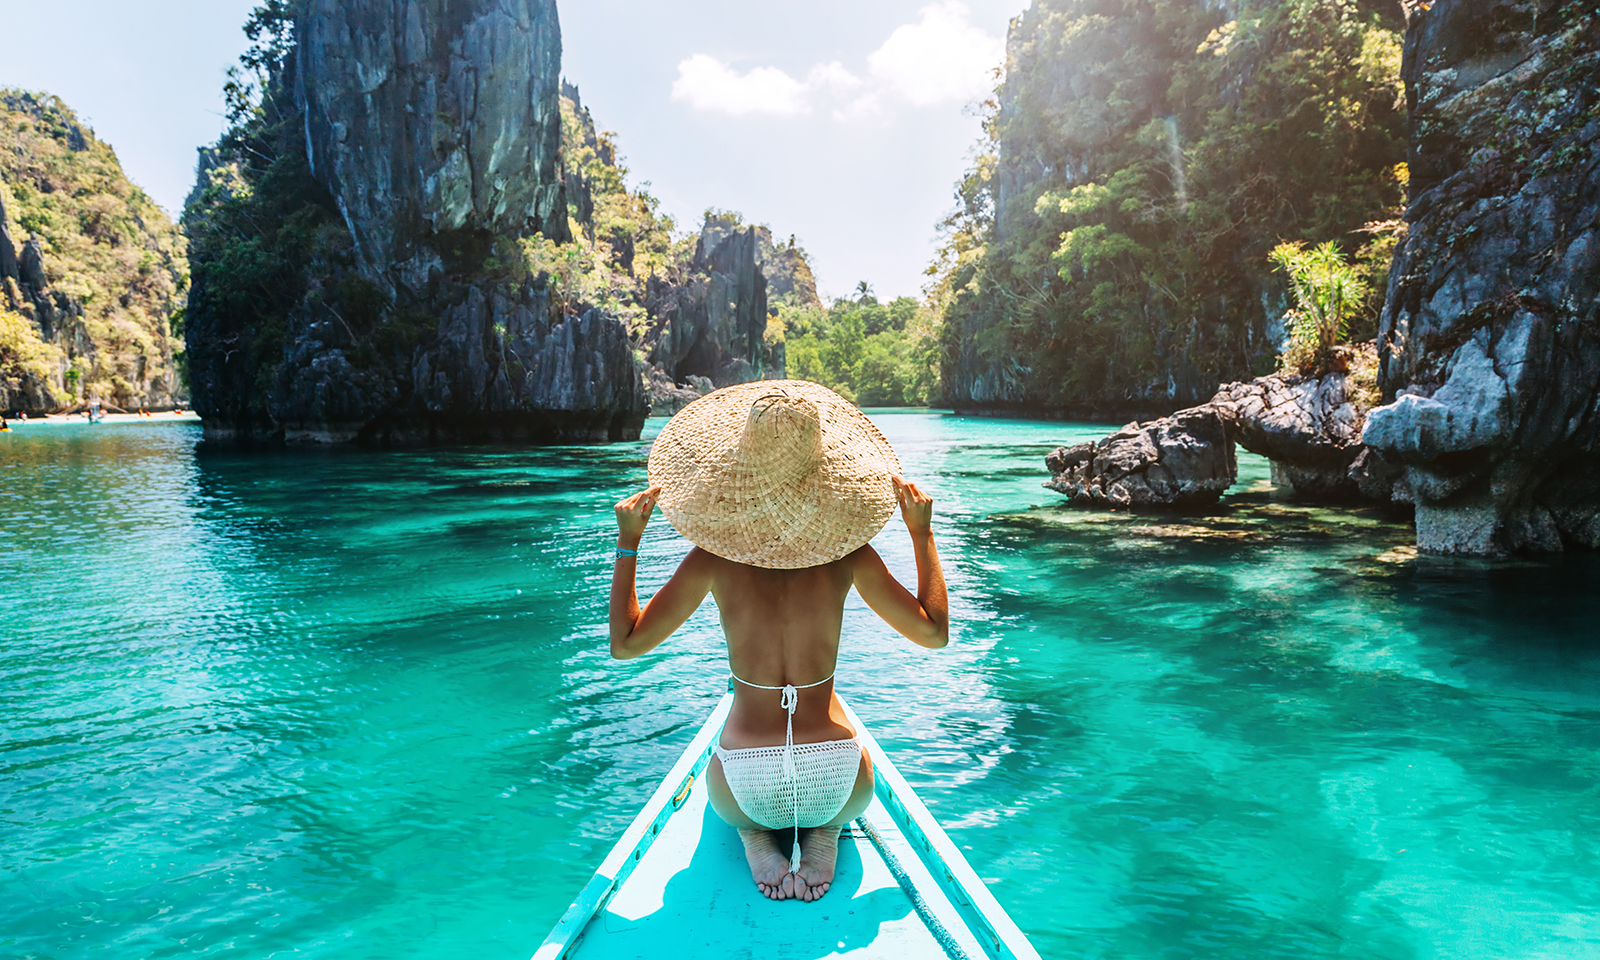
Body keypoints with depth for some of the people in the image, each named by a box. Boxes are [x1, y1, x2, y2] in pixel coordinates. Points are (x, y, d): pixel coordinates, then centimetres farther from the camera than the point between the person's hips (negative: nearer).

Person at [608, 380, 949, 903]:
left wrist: (627, 542, 6)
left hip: (746, 791, 0)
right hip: (835, 782, 0)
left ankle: (755, 836, 6)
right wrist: (922, 533, 8)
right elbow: (934, 633, 1)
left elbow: (625, 644, -1)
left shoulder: (712, 559, -11)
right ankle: (823, 835, 6)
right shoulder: (848, 555, -10)